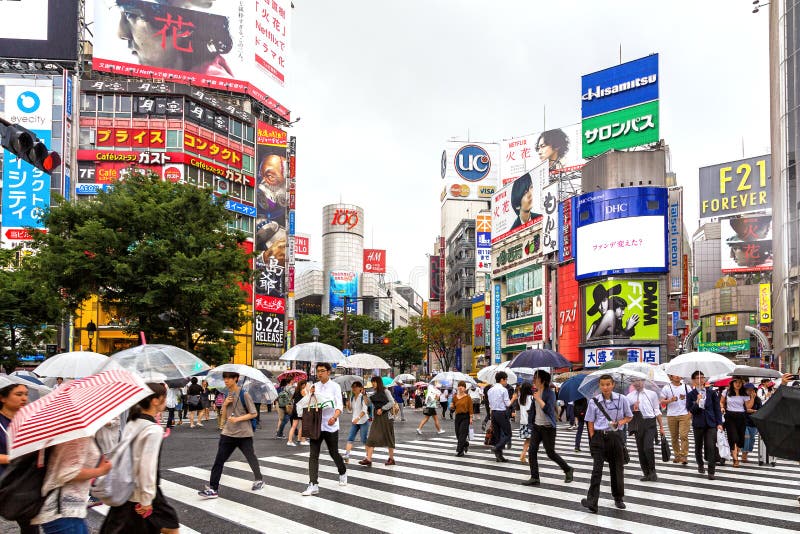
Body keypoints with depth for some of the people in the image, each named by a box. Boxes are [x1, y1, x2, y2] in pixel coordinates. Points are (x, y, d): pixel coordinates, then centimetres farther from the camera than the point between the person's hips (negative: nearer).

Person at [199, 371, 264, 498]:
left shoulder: (244, 395, -10)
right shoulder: (227, 395, 9)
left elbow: (253, 414, -9)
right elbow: (224, 416, 11)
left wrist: (238, 419, -19)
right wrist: (225, 404, -7)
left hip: (244, 434, -5)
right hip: (228, 434, 5)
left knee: (251, 458, 12)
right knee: (219, 460, -5)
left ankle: (258, 480, 35)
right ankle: (213, 489, -5)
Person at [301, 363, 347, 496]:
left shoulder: (335, 386, -4)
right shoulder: (314, 386, 8)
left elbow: (339, 405, -14)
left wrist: (334, 417, -34)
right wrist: (311, 394, -11)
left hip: (330, 426, -3)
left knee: (334, 453, 11)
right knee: (313, 455, -7)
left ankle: (343, 473, 40)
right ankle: (313, 485, -9)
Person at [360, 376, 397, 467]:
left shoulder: (385, 391, -5)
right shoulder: (374, 393, 13)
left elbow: (392, 402, -12)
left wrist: (382, 409, -16)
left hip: (385, 416, -6)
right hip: (376, 417, 6)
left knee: (388, 438, 5)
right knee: (372, 438, -7)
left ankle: (391, 459, 17)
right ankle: (368, 459, -14)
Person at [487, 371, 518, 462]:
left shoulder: (490, 390, 10)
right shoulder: (503, 390, -11)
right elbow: (508, 404, -10)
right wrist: (513, 398, 5)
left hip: (493, 413, 7)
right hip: (502, 413, -7)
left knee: (497, 434, 11)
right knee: (507, 434, 1)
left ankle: (499, 456, 13)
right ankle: (496, 448, -17)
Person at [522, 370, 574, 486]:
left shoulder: (549, 393, -15)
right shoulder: (535, 391, 8)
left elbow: (548, 409, -27)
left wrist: (538, 399, -26)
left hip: (547, 427, -7)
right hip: (536, 426, 7)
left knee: (550, 453, 0)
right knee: (532, 450, -1)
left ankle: (568, 470, 21)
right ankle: (534, 478, 4)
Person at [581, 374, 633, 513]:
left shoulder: (622, 399, 0)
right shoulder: (594, 401, 0)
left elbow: (629, 416, 11)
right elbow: (590, 422, 6)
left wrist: (620, 422, -8)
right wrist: (593, 438, -4)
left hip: (616, 436, 1)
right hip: (599, 436, -1)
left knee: (617, 468, 11)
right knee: (597, 469, -9)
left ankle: (618, 498, 29)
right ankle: (592, 502, -15)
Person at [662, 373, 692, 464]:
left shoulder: (686, 387, 7)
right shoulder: (667, 388, 4)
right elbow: (662, 401, 4)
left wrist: (690, 412, -2)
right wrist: (670, 400, -15)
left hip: (684, 415, -1)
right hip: (671, 416, 1)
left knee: (684, 436, -10)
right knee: (674, 437, 5)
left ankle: (684, 456, -7)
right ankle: (677, 455, 14)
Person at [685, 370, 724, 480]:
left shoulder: (711, 392, 3)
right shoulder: (691, 395, -1)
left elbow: (717, 408, 5)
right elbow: (690, 410, -6)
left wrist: (719, 423, 0)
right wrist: (697, 403, -23)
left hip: (711, 424, 0)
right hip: (698, 424, 1)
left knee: (711, 447, -10)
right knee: (698, 446, 15)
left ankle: (711, 471, -7)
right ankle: (700, 465, 39)